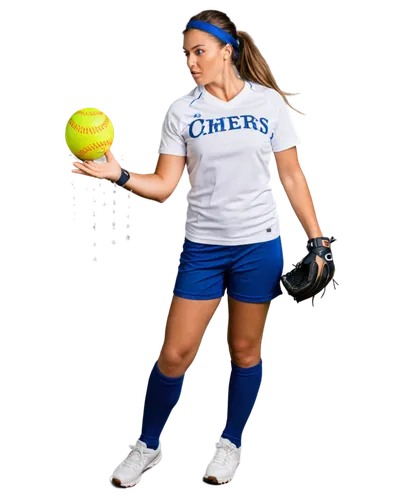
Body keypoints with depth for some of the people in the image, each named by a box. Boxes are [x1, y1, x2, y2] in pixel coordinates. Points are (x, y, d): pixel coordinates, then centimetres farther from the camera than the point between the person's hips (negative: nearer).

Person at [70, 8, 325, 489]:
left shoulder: (270, 102, -1)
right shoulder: (181, 110, -1)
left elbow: (292, 177, 3)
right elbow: (165, 183, -3)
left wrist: (315, 241, 1)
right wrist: (119, 175, -20)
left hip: (259, 245, 0)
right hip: (201, 246, 1)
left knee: (245, 349, 10)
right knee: (175, 353, 0)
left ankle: (231, 443, 32)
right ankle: (147, 446, 22)